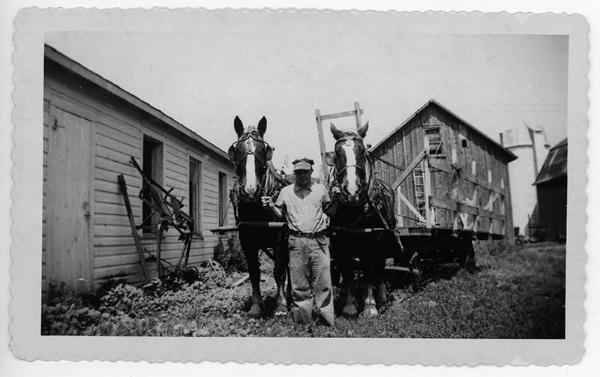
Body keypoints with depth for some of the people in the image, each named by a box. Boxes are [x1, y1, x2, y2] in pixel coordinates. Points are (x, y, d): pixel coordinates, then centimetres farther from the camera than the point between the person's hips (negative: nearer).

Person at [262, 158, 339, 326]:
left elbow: (329, 212, 18)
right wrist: (271, 206, 0)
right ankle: (302, 319, 13)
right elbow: (280, 215, 18)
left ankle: (326, 319, 5)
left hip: (319, 241, 0)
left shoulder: (320, 189, 12)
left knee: (323, 282, -2)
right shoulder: (286, 192, 12)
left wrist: (336, 200, 0)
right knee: (299, 283, 2)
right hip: (296, 242, 0)